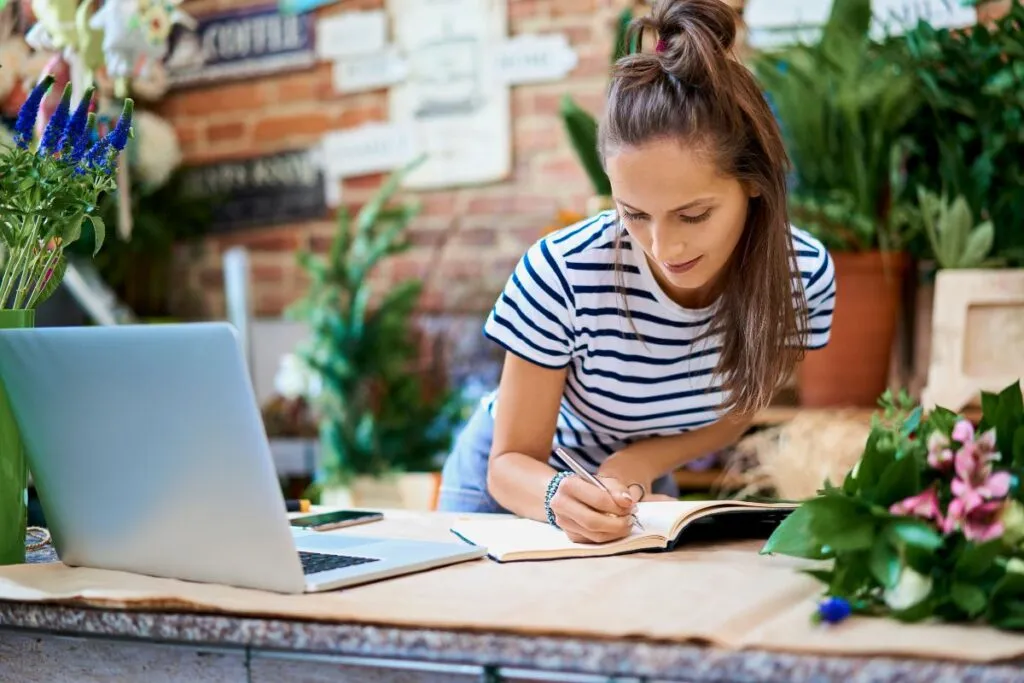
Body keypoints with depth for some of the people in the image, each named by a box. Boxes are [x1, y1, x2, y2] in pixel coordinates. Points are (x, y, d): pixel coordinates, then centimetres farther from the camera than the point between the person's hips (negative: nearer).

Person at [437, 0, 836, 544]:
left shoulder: (803, 274, -20)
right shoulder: (561, 274, -30)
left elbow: (733, 411, -3)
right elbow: (512, 461, -20)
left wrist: (636, 465, -21)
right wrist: (561, 496, -41)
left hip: (637, 487, 2)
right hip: (524, 484, -2)